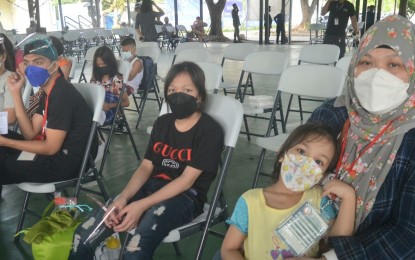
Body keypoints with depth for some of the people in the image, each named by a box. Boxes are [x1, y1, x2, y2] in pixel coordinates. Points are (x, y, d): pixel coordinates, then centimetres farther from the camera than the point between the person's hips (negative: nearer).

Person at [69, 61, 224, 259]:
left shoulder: (210, 130, -7)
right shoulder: (162, 123, 13)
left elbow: (187, 179, -14)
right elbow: (146, 166, 9)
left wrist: (142, 205, -21)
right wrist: (123, 197, -10)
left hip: (185, 197, -5)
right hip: (152, 187, 6)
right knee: (83, 236, -13)